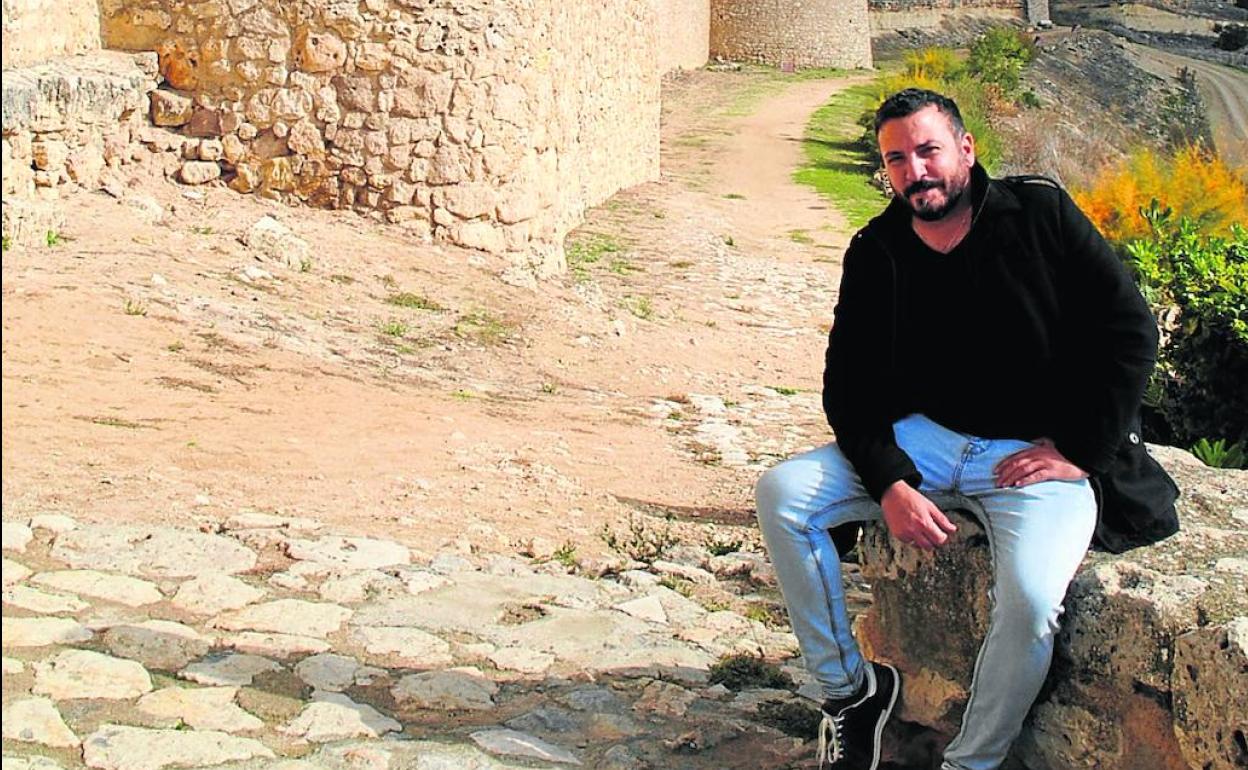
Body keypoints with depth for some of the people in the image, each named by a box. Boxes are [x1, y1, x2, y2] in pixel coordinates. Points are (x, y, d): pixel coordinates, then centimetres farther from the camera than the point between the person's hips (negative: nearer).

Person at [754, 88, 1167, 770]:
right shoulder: (876, 252, 1)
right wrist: (889, 484, -16)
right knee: (781, 494, -15)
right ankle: (849, 686, 0)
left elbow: (1130, 332, -5)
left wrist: (1080, 451, -11)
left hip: (1038, 457, -3)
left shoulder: (1040, 213, -6)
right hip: (923, 440, 4)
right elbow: (849, 386, 1)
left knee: (1031, 598, -32)